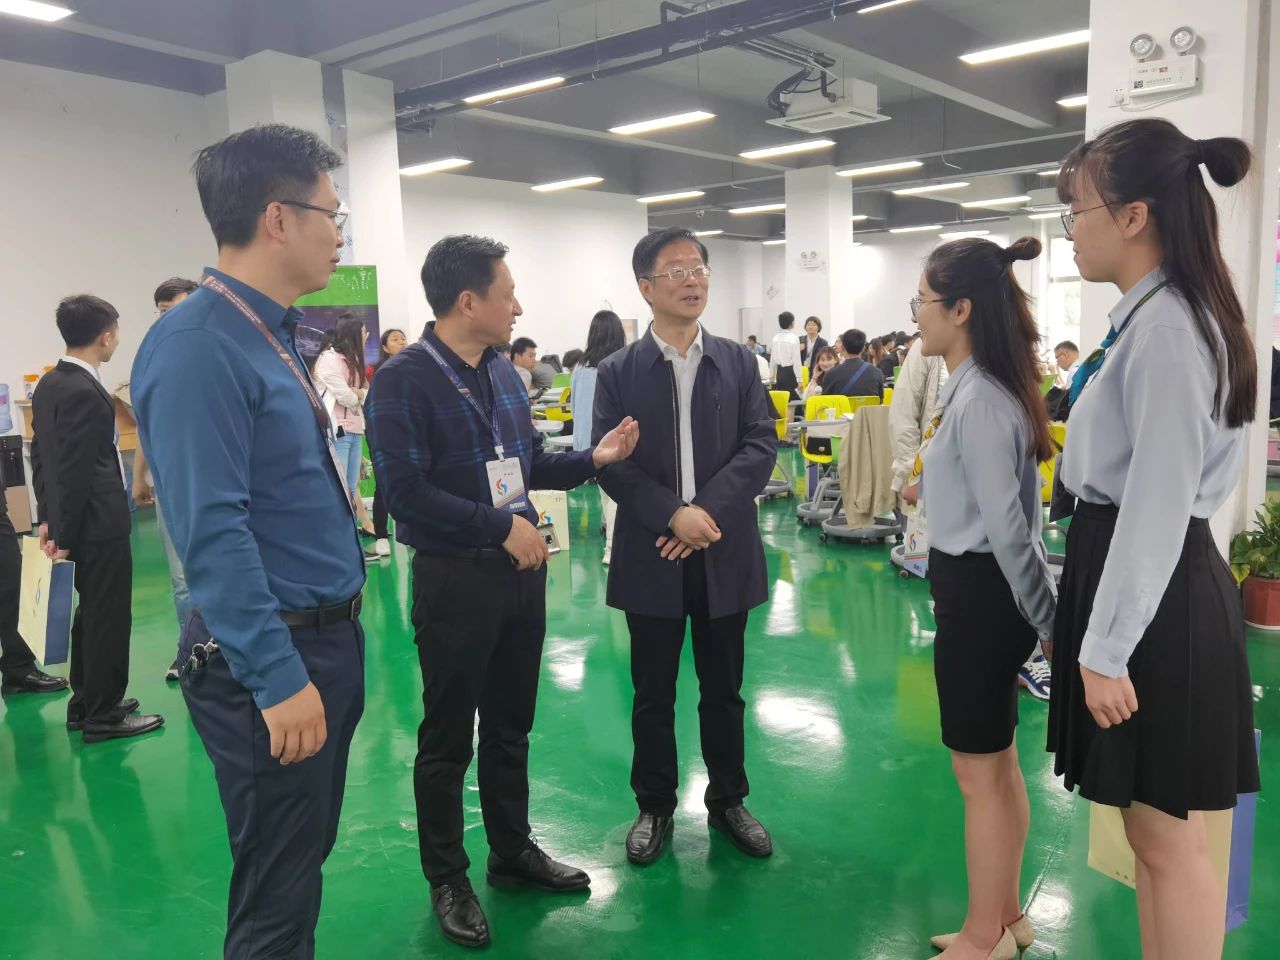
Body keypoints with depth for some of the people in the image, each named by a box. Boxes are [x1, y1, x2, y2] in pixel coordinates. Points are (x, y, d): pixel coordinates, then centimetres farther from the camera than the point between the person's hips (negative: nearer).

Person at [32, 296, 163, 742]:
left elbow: (41, 456, 14)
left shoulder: (49, 384, 10)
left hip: (77, 523, 10)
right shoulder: (84, 393, -20)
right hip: (98, 524, -10)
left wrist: (49, 517, 17)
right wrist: (64, 533, -15)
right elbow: (73, 471, -21)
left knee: (91, 613, 20)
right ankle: (103, 715, 11)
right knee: (108, 618, 1)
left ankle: (86, 702, 31)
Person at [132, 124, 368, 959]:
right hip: (271, 657, -9)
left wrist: (329, 648, 16)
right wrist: (278, 677, -23)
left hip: (329, 637, 9)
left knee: (305, 864, 23)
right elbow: (213, 534, -24)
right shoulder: (198, 344, -19)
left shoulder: (276, 334, 10)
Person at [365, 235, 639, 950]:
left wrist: (594, 458, 0)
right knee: (448, 738, 8)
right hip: (455, 578, -7)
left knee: (511, 724, 19)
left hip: (522, 568, 7)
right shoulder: (405, 379, -15)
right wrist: (502, 527, -21)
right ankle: (448, 880, 26)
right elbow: (406, 491, -22)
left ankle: (513, 852, 37)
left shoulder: (505, 373, 9)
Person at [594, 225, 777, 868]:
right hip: (651, 556, -1)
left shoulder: (738, 363, 5)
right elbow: (610, 462, -7)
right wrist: (674, 515, -19)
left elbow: (761, 445, -3)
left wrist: (708, 510, -16)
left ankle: (728, 801, 32)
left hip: (725, 553, 2)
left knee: (723, 689, 14)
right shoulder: (619, 372, 0)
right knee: (653, 693, 11)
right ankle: (655, 807, 28)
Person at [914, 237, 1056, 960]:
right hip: (984, 593, 10)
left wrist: (1047, 620, -13)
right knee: (999, 765, 20)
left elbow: (1007, 526, -21)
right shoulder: (988, 387, 10)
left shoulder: (978, 400, -21)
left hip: (978, 598, -10)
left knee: (980, 775, 5)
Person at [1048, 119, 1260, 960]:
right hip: (1136, 586, 10)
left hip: (1154, 604, -10)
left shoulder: (1164, 327, -18)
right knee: (1150, 832, 20)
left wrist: (1108, 649, -19)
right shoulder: (1152, 317, 13)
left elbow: (1160, 503, -22)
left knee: (1169, 839, 5)